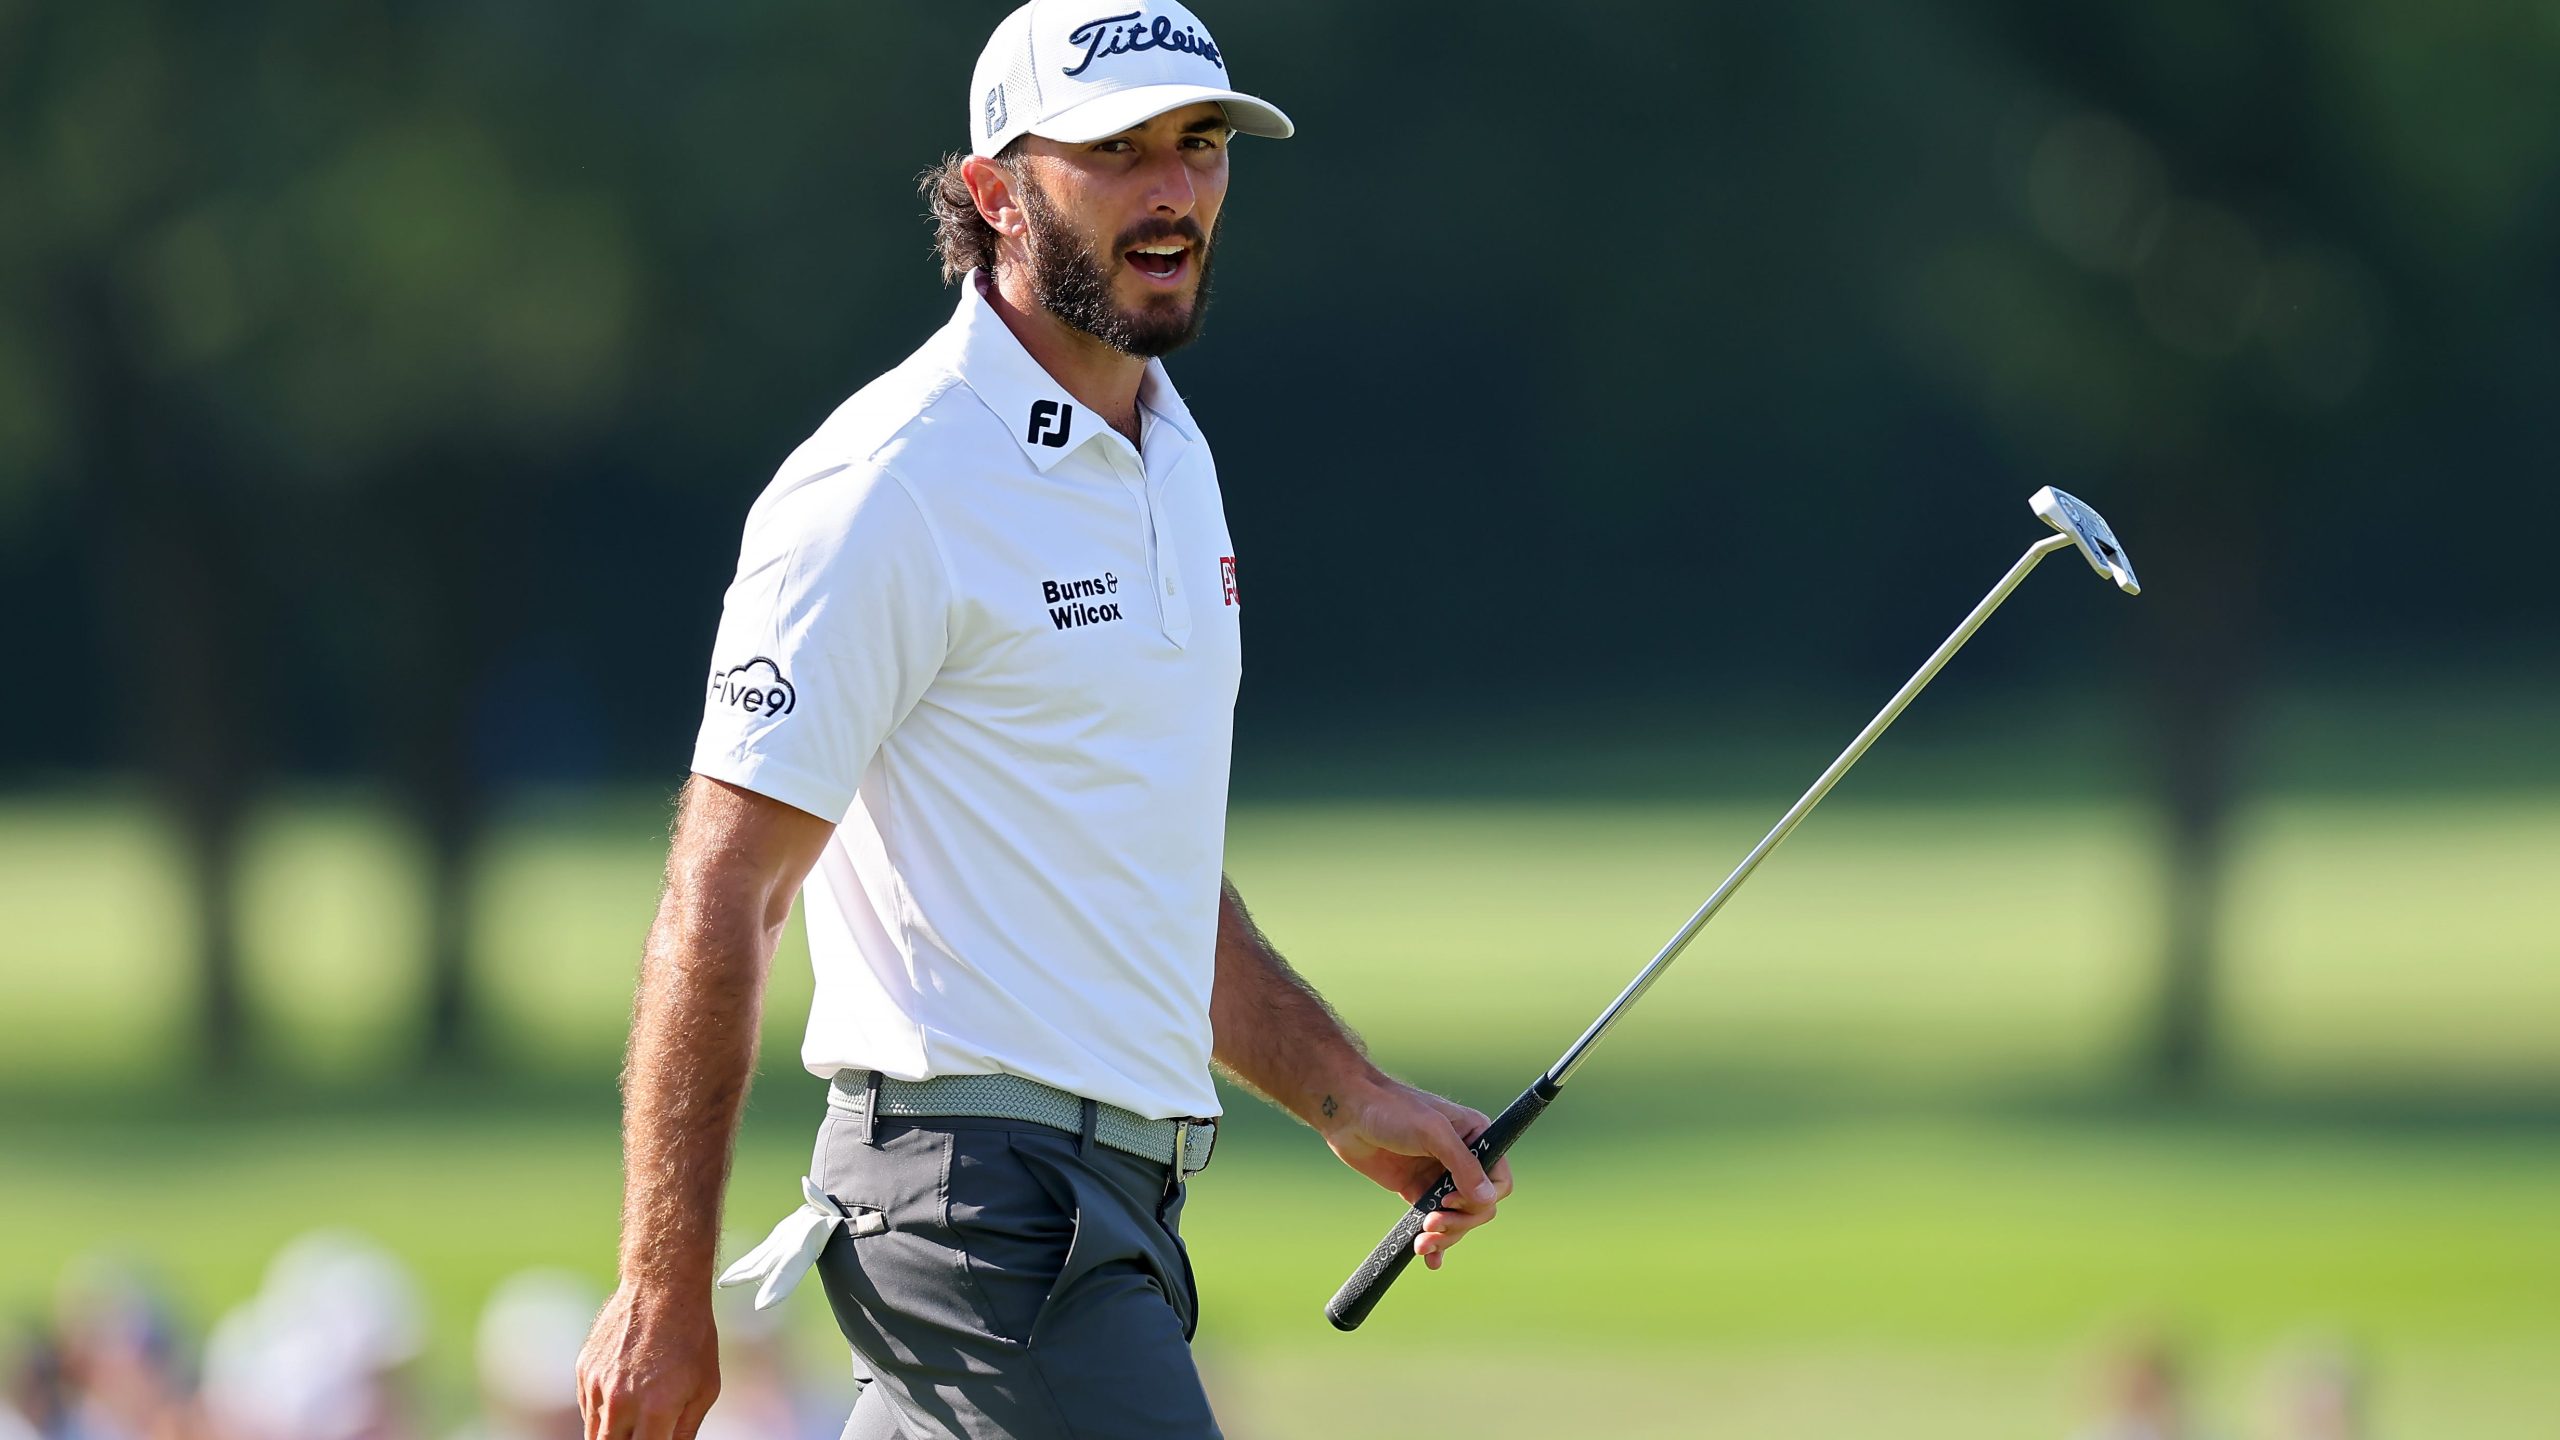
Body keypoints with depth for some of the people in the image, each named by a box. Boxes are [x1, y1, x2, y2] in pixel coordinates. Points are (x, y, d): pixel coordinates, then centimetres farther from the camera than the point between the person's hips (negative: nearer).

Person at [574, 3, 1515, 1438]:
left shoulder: (1172, 458, 17)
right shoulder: (889, 488, -12)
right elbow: (723, 896, -15)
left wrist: (1350, 1100, 21)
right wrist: (664, 1290, -18)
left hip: (1118, 1199, 9)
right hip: (988, 1195, -9)